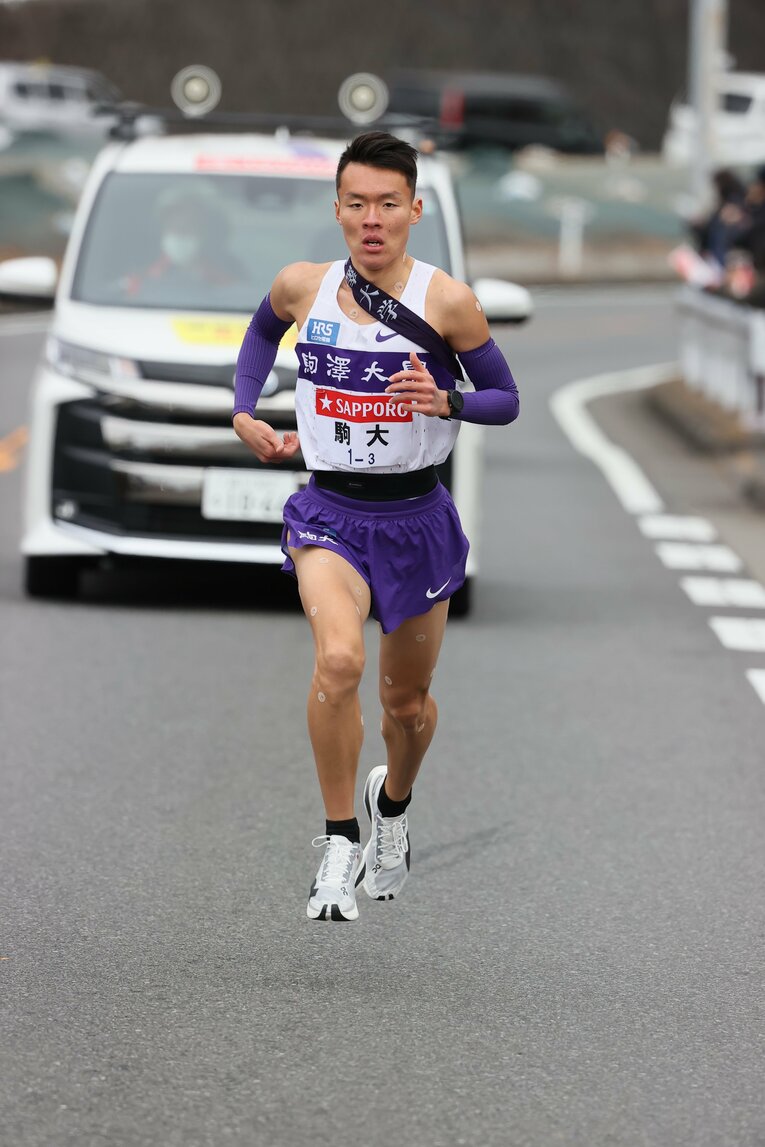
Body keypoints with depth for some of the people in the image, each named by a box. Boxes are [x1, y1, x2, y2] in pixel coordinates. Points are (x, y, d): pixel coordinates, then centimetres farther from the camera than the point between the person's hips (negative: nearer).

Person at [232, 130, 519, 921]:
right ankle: (340, 844, -15)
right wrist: (244, 414, 10)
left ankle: (393, 802, 49)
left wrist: (445, 402, -21)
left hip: (416, 515, 0)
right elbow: (263, 329, 21)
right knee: (339, 659, -27)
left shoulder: (446, 301, -10)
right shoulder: (302, 287, -3)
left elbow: (506, 399, -1)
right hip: (329, 509, 0)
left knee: (406, 701, 15)